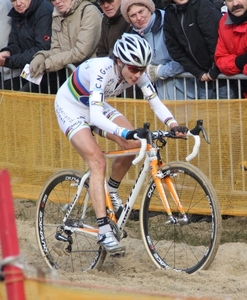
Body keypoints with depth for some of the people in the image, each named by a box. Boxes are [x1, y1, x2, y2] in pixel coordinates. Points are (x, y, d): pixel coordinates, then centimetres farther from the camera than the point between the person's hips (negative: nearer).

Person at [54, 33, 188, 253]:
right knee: (97, 161, -23)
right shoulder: (102, 70, -37)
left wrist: (174, 125, -39)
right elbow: (95, 117, -45)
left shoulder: (137, 72, -19)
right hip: (70, 106, -6)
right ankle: (104, 231, -27)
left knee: (134, 144, -14)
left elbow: (156, 103, -19)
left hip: (94, 105, 6)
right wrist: (126, 133, -58)